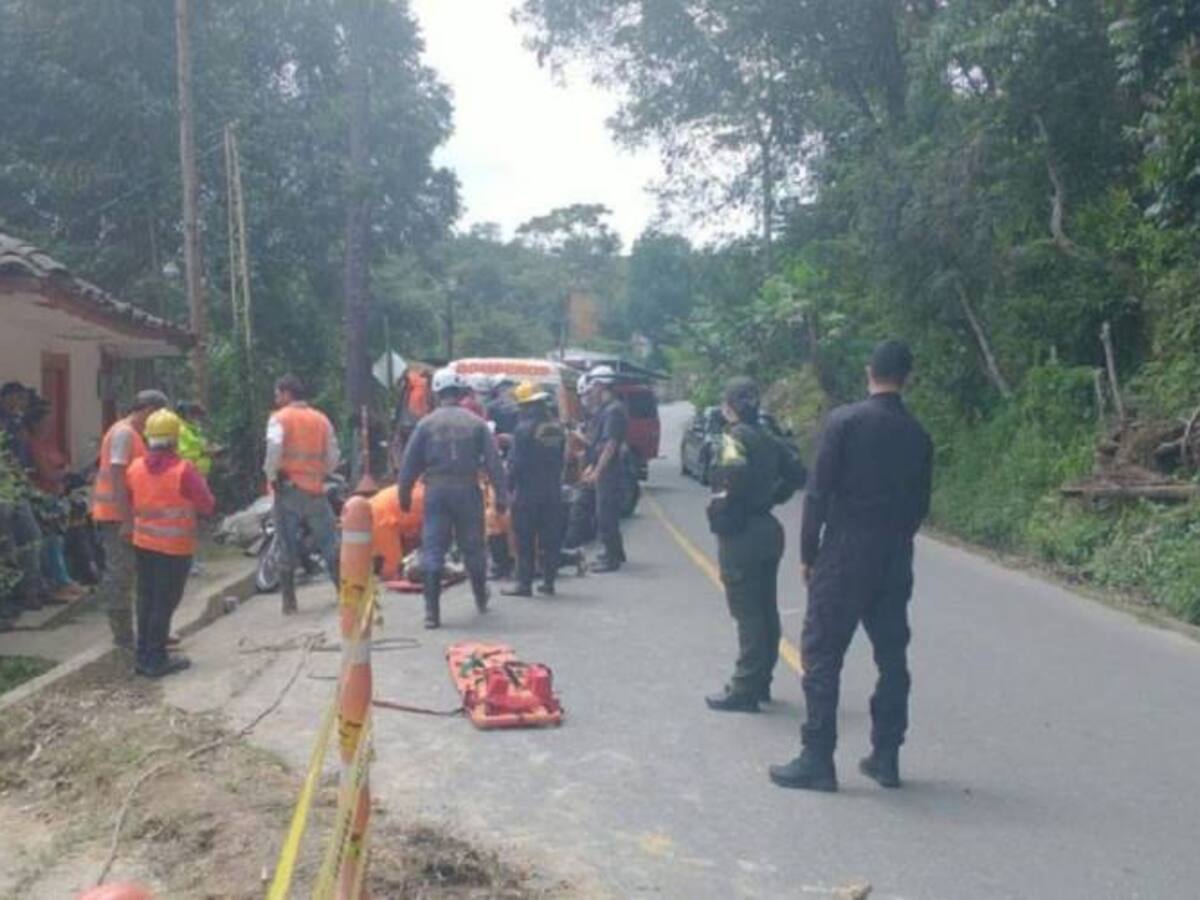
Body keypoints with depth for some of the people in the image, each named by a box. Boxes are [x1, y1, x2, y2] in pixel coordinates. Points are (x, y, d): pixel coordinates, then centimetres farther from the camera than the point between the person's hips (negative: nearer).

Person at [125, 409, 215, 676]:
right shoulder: (183, 470, -17)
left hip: (143, 543, 6)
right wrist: (201, 483, 5)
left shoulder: (135, 468, -1)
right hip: (174, 547, -6)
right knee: (165, 602, 2)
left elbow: (131, 504, 11)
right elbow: (207, 506, -12)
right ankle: (156, 660, 6)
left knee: (146, 599, 16)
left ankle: (143, 657, 23)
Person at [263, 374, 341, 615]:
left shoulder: (280, 418, -2)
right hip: (316, 489, 3)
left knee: (288, 548, 3)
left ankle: (289, 601, 5)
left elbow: (274, 445, -21)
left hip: (289, 488, -3)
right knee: (329, 543, 12)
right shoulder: (322, 419, 11)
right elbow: (333, 457, 8)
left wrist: (271, 475, -10)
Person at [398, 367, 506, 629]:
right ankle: (481, 600, 32)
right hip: (468, 491, 1)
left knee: (432, 551, 0)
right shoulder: (476, 423, 1)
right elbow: (493, 461, -2)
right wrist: (501, 495, 1)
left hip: (436, 491, -1)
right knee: (473, 547, 15)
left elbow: (410, 463, 1)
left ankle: (432, 612, -6)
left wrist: (404, 494, 9)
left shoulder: (427, 424, 0)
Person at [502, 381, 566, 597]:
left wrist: (509, 485, -4)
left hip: (527, 491, -6)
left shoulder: (524, 428, -14)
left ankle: (524, 583, 1)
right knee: (549, 538, 11)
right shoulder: (557, 427, 8)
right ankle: (548, 581, 15)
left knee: (525, 539, -1)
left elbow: (515, 462, -14)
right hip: (553, 491, 6)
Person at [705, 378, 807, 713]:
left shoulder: (735, 437, -13)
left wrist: (721, 503, -15)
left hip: (740, 534, -8)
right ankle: (761, 682, 23)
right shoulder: (768, 439, 12)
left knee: (747, 613, -5)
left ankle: (745, 690, 0)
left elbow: (737, 472, -30)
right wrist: (772, 497, 14)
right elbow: (797, 474, 14)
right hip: (767, 528, 8)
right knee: (766, 610, 13)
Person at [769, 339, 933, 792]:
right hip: (895, 560, 5)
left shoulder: (844, 420, -9)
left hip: (843, 556, -5)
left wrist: (807, 553, -3)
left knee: (822, 655, 1)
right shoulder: (918, 435, 6)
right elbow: (920, 504, 9)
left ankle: (817, 759, 2)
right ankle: (886, 756, 19)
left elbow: (819, 492, -11)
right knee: (891, 656, 12)